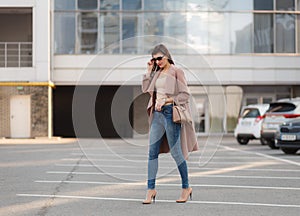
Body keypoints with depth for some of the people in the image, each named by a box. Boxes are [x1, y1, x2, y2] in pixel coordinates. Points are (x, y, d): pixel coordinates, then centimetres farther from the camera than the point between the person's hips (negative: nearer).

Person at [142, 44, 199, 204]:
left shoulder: (176, 72, -5)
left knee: (175, 152, -1)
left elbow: (185, 94, -9)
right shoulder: (157, 72, 15)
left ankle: (186, 187, 13)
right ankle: (151, 188, 2)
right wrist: (149, 70, 5)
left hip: (171, 113, -6)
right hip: (157, 113, 6)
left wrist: (166, 100, -15)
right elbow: (145, 89, 11)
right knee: (152, 151, 0)